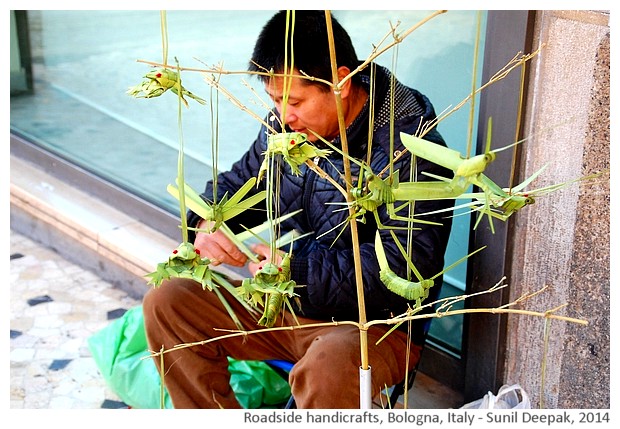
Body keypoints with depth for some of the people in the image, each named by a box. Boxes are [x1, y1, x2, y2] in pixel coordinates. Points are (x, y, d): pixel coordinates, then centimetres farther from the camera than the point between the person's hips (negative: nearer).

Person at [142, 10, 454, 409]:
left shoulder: (411, 150, -21)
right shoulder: (285, 124, 1)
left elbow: (403, 267, -26)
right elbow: (237, 184, 17)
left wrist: (295, 266, -26)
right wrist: (208, 223, -7)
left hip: (374, 323, -7)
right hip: (283, 305, 7)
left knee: (327, 368, -40)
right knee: (166, 302, -3)